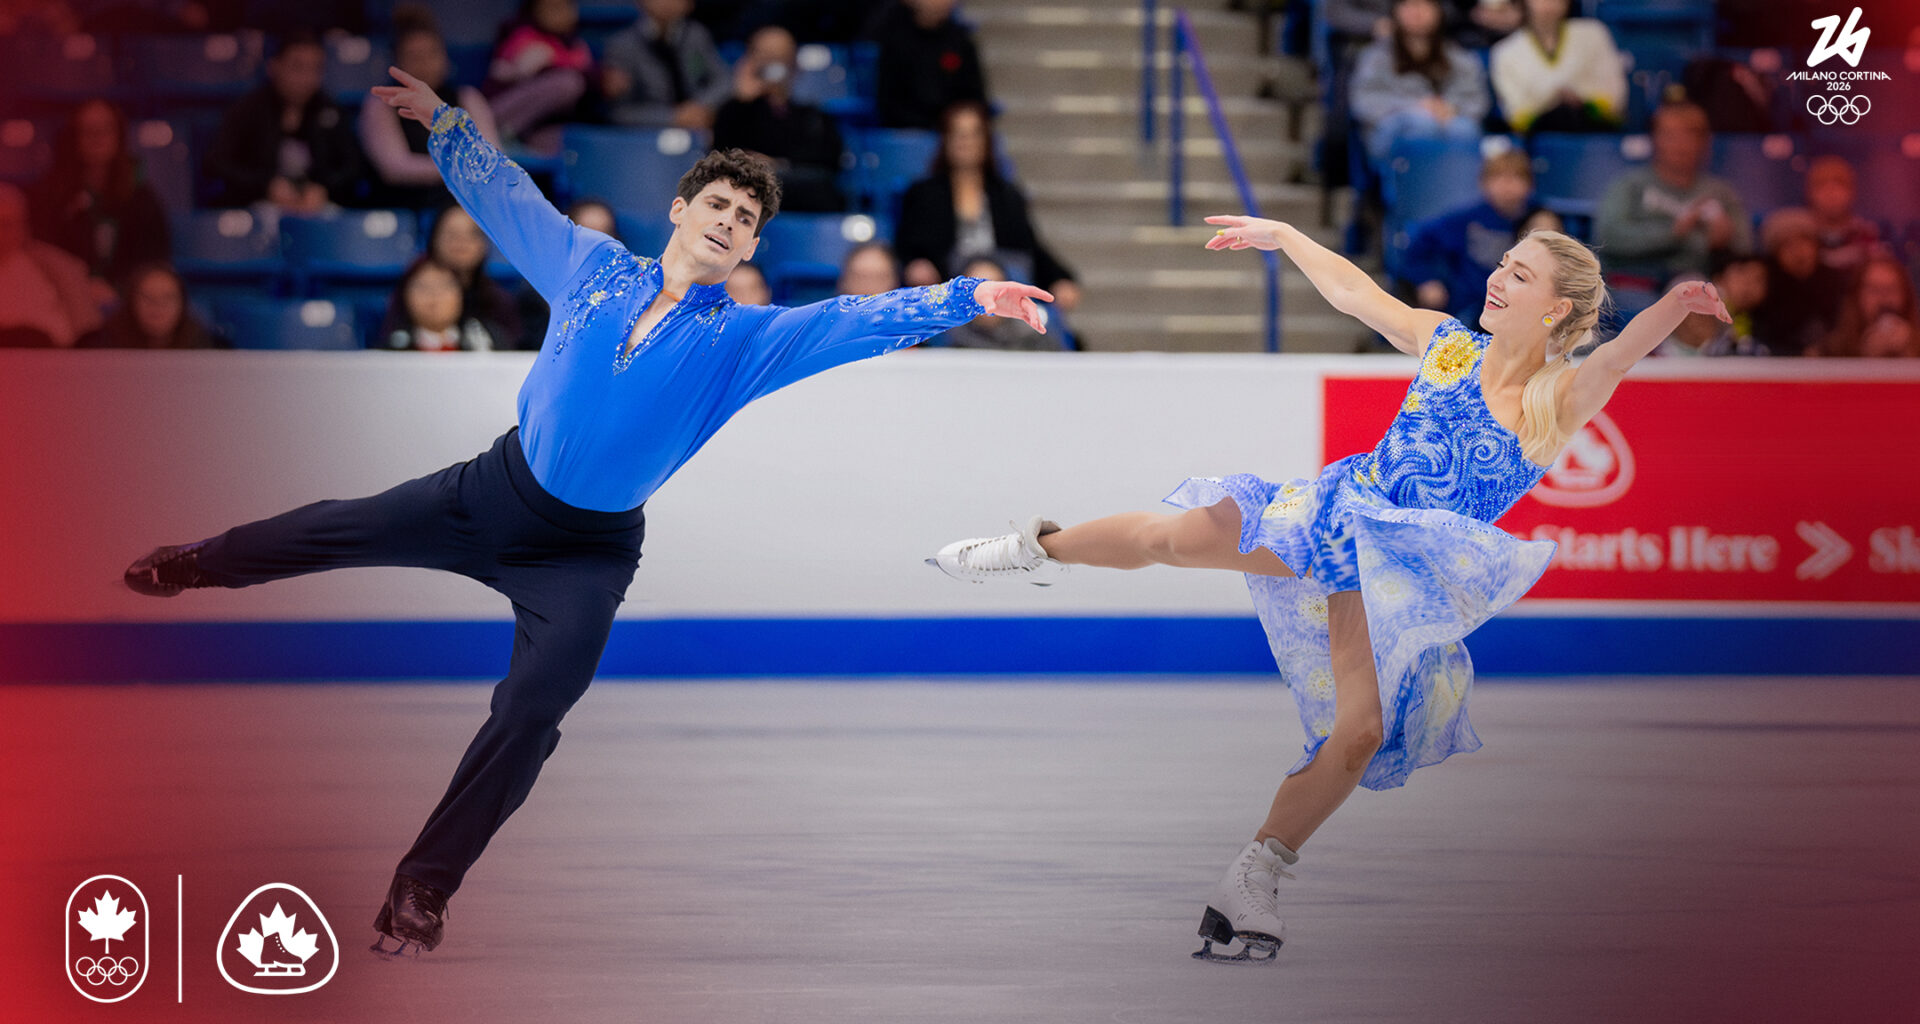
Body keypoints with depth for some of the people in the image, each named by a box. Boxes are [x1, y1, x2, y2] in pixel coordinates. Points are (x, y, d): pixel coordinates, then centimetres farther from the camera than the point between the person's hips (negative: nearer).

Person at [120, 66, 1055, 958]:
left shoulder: (746, 341, -10)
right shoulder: (591, 268, -2)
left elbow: (859, 322, -22)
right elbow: (509, 195, 12)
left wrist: (971, 299, -35)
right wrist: (443, 119, 14)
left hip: (587, 554, -2)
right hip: (500, 488, 3)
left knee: (529, 715, -14)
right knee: (341, 530, 16)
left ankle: (423, 887, -4)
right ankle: (202, 564, 47)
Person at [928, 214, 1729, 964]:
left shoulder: (1561, 402, -8)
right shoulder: (1446, 344, 1)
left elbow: (1619, 355, -29)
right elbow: (1353, 292, 14)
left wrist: (1673, 308, -49)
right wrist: (1282, 235, 21)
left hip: (1408, 575, -1)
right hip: (1343, 511, 2)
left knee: (1363, 732, -13)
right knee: (1175, 536, -8)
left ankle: (1257, 877, 3)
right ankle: (1039, 549, 22)